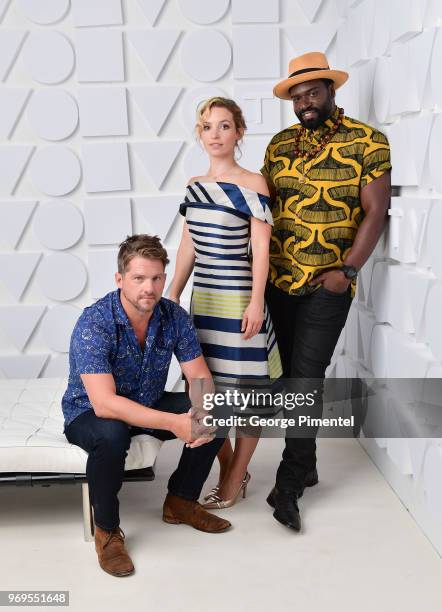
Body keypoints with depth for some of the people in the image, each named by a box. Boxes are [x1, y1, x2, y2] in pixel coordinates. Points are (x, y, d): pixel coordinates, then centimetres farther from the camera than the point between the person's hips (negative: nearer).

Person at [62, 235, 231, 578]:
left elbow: (200, 378, -9)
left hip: (149, 406, 6)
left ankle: (181, 501, 8)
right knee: (111, 435, -39)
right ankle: (106, 529, -12)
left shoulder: (174, 316, -12)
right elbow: (104, 403, -37)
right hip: (89, 413, -5)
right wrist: (173, 423, -43)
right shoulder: (93, 323, -29)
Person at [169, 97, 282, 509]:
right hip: (203, 299, 6)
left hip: (239, 300, -6)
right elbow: (188, 247, 13)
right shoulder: (194, 186, 10)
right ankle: (230, 471, 27)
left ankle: (234, 480, 19)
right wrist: (171, 297, 12)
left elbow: (261, 247, -10)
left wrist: (256, 302, -16)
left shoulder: (251, 184, -7)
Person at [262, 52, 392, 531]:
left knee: (306, 379, -6)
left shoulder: (367, 142, -5)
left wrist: (348, 270, -15)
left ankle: (288, 486, 4)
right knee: (292, 376, 11)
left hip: (327, 286, -5)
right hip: (278, 281, 5)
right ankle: (306, 466, 27)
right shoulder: (280, 144, 9)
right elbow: (264, 205, 13)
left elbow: (376, 211, -8)